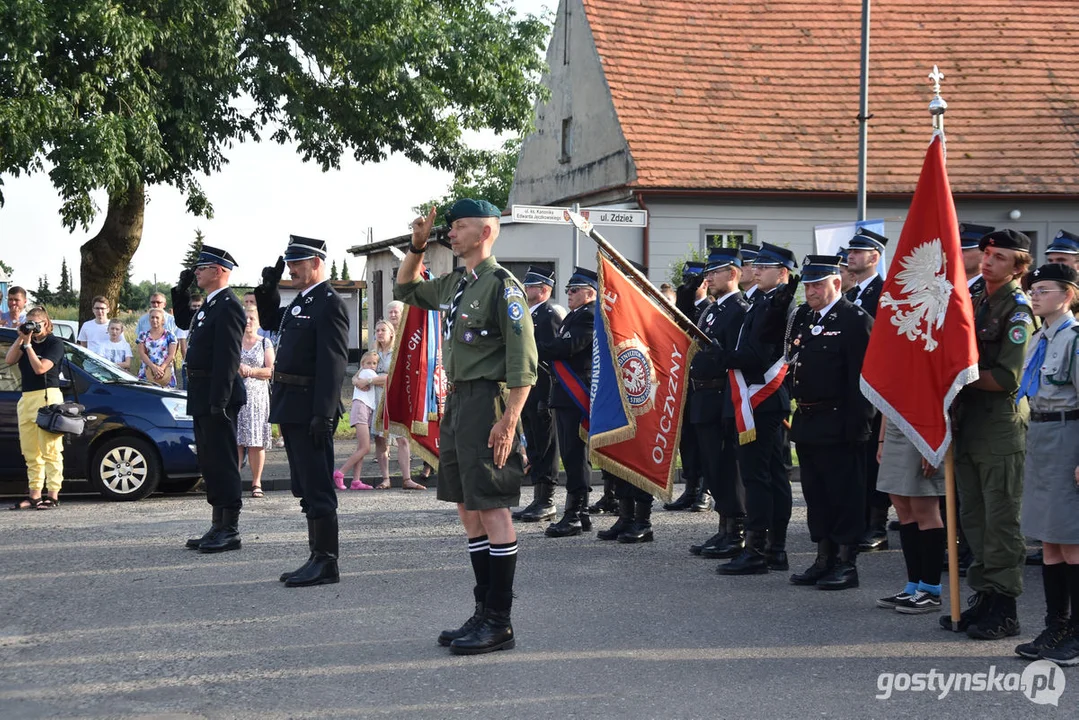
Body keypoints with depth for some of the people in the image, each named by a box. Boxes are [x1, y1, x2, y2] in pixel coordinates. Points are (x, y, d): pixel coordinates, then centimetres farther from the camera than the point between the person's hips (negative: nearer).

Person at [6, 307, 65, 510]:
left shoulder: (54, 343, -1)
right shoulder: (25, 342, 18)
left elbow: (40, 368, -13)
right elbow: (9, 360, 3)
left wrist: (28, 344, -11)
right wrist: (20, 338, -3)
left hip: (47, 397, -7)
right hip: (26, 399, 7)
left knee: (50, 450, -8)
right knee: (30, 453, 6)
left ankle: (53, 495, -10)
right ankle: (34, 495, 9)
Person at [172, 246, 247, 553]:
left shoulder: (228, 306, -15)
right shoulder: (209, 305, 16)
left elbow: (228, 358, -21)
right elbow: (184, 322, 36)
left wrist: (219, 401, -24)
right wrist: (180, 291, 20)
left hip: (218, 395, -10)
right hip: (203, 396, 10)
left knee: (223, 462, -7)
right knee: (209, 462, 13)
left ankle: (230, 531, -3)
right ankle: (218, 527, 20)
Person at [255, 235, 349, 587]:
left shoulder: (329, 304, -13)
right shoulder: (301, 300, 16)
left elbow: (333, 363, -19)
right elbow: (269, 321, 33)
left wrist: (323, 414, -24)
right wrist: (268, 287, 15)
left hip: (310, 409, -10)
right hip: (291, 408, 10)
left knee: (317, 488, -6)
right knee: (306, 488, 13)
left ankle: (326, 564, -1)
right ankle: (318, 558, 20)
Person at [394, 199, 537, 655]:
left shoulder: (501, 285, -12)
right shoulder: (454, 284, 15)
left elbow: (523, 361, -17)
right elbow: (405, 291, 34)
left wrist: (509, 420, -23)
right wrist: (417, 246, 18)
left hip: (486, 404, -9)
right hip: (456, 401, 9)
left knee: (492, 512, -6)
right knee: (469, 512, 12)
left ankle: (499, 625, -1)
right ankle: (483, 614, 19)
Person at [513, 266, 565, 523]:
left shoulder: (550, 315, -11)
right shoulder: (530, 315, 19)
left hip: (543, 392, -10)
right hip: (529, 392, 10)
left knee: (544, 447, -4)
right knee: (535, 447, 12)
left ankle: (546, 502, 0)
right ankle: (539, 501, 18)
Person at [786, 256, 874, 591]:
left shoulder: (856, 319, -9)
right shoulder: (802, 318, 15)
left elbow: (862, 376, -15)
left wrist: (856, 424, -19)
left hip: (838, 424, -8)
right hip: (807, 422, 8)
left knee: (844, 494, -1)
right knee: (815, 494, 13)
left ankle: (846, 563, 4)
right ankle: (824, 559, 21)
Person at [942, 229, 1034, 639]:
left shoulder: (1018, 311, -10)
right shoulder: (976, 303, 14)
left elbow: (1008, 378, -18)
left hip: (1001, 427, -8)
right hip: (969, 424, 8)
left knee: (1000, 521, -3)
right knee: (973, 518, 12)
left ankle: (1004, 609, 3)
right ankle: (983, 598, 21)